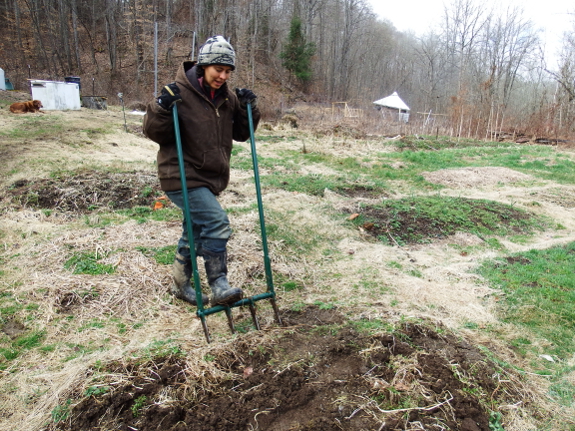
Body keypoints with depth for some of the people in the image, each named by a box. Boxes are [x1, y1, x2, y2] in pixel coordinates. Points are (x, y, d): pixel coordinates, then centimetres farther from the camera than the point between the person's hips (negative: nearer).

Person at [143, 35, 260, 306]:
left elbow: (240, 134, 14)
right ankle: (219, 287, -8)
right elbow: (154, 133, -10)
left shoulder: (227, 97, 7)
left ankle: (181, 284, 35)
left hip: (210, 178, 8)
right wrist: (162, 108, -27)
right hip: (183, 178, -7)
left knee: (196, 232, 17)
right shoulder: (178, 93, -12)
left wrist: (247, 109, -1)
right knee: (217, 223, -20)